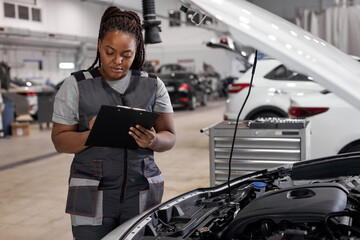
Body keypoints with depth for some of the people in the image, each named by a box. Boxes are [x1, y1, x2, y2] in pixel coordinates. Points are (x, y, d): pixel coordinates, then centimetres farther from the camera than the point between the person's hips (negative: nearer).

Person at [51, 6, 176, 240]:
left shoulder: (153, 85, 6)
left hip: (141, 193, 2)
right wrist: (91, 135, -19)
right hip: (92, 197, -1)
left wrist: (153, 141, -16)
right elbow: (60, 140, 1)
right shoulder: (75, 86, 1)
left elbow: (170, 136, 7)